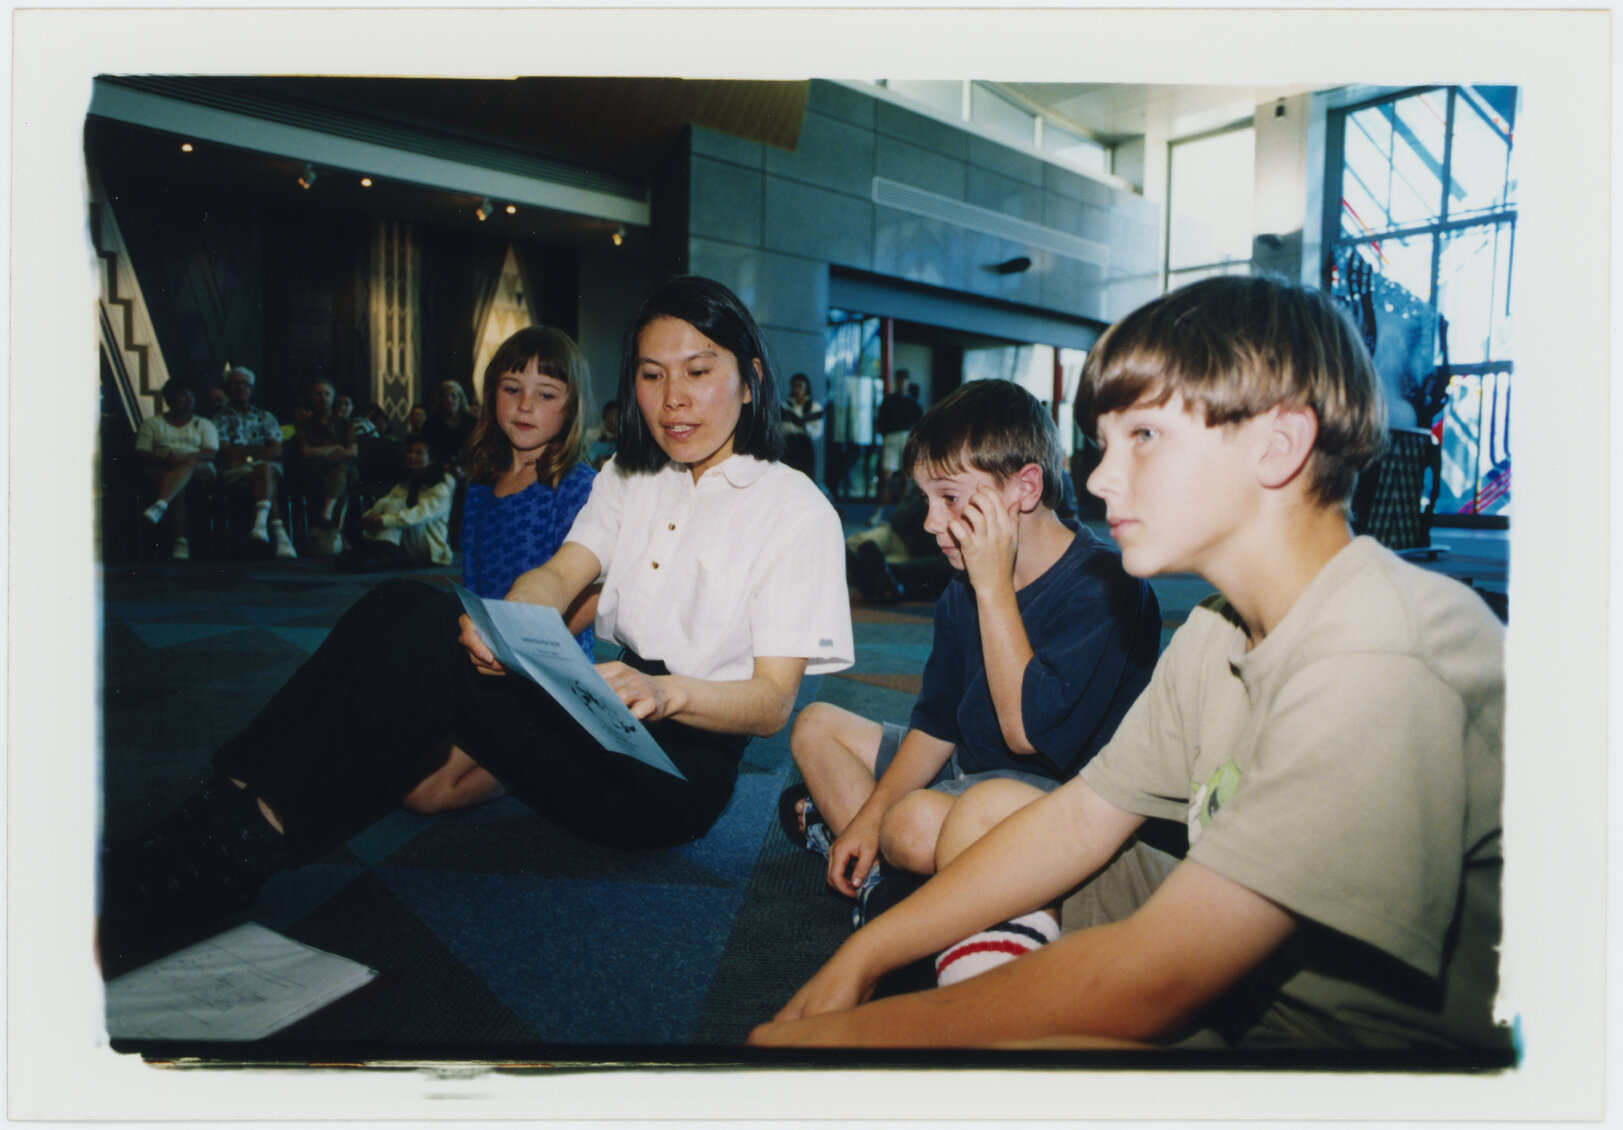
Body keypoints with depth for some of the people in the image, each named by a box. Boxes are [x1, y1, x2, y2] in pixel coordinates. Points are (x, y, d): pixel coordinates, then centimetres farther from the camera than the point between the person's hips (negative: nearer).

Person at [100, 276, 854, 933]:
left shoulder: (795, 510, -2)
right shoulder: (626, 478, 17)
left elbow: (772, 703, -9)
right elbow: (559, 578, 1)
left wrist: (663, 692, -29)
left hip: (683, 760, -6)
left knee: (425, 643, -26)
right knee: (407, 606, -20)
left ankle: (246, 839, -22)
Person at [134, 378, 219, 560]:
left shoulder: (204, 425, 22)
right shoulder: (152, 423, 22)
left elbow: (211, 453, 4)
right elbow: (140, 453, 8)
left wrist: (184, 458, -17)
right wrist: (163, 460, -15)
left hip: (199, 471, 0)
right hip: (161, 469, 0)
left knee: (188, 465, -38)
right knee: (178, 490, -36)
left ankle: (159, 506, -61)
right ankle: (179, 541, -49)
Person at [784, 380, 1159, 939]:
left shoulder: (1102, 588, -20)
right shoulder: (962, 591, 5)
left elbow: (1026, 730, -27)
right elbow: (936, 724, 8)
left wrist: (995, 585, -26)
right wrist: (870, 816, -3)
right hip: (968, 769, 9)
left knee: (918, 823, -37)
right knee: (816, 725, 8)